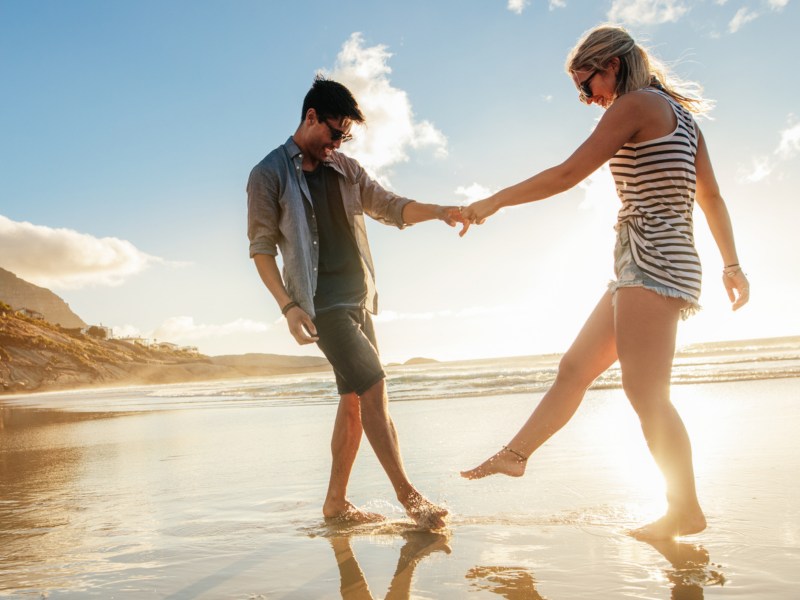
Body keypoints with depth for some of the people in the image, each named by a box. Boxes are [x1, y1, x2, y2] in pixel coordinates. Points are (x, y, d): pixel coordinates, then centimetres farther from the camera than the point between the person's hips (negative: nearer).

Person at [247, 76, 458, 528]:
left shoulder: (345, 169, 14)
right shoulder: (269, 175, -2)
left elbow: (390, 207, 12)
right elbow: (262, 246, -4)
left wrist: (440, 212, -6)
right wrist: (288, 306, -15)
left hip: (359, 300, 7)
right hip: (323, 304, -7)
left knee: (355, 401, 8)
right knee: (374, 388, -15)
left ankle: (336, 502, 19)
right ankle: (409, 495, -6)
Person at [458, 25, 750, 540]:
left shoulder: (635, 104, -9)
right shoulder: (680, 113, 18)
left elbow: (569, 173, -13)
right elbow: (712, 196, 18)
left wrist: (493, 203, -7)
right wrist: (732, 264, 20)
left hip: (651, 263, -10)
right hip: (643, 268, 10)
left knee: (646, 393, -7)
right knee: (575, 367, 11)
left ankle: (687, 511, 2)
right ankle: (515, 455, 19)